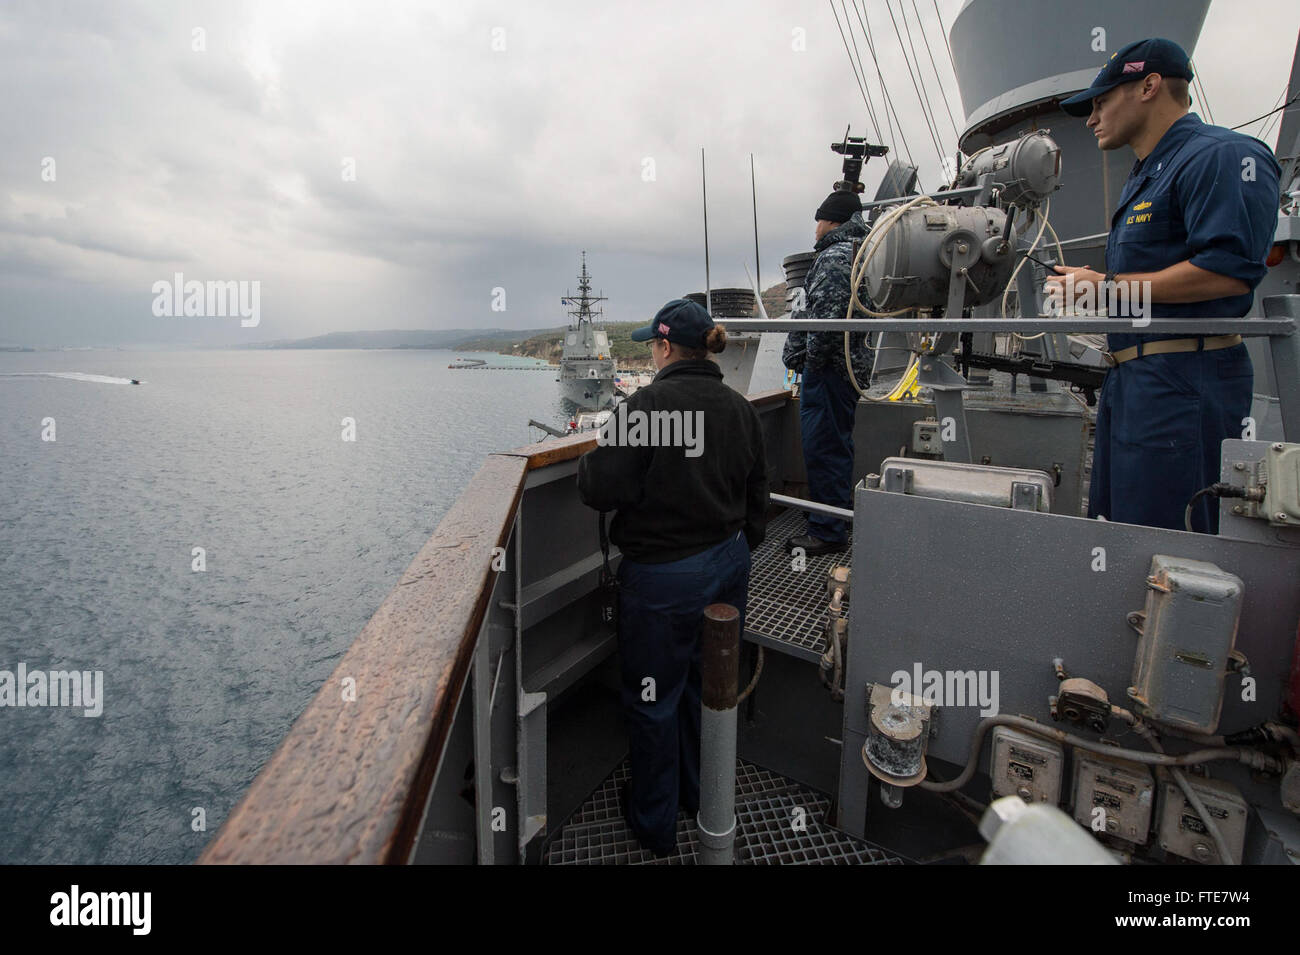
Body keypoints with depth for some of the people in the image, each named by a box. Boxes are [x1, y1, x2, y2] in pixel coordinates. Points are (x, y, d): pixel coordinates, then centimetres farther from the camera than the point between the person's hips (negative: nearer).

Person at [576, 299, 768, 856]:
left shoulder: (643, 407, -20)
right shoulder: (739, 408, 1)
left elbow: (599, 490, -21)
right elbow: (756, 495, 9)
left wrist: (595, 454, 1)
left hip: (663, 577, -6)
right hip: (729, 565, 7)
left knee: (653, 701, 14)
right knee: (708, 685, 24)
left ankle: (654, 824, 34)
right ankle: (702, 798, 45)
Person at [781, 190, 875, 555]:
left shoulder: (834, 257, -14)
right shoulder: (858, 253, 20)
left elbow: (829, 313, -25)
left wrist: (813, 358, -14)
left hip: (830, 368, -11)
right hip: (851, 364, 11)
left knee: (823, 447, -7)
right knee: (836, 445, 21)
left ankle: (828, 531, 0)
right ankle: (841, 512, 36)